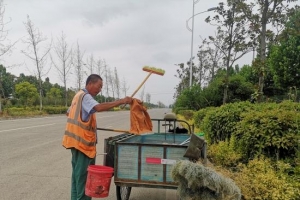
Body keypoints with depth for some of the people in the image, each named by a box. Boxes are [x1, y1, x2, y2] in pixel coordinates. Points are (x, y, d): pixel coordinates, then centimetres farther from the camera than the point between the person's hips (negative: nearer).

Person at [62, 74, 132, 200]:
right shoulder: (85, 96, -16)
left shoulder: (79, 95, 16)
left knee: (78, 172, 16)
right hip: (82, 141, -10)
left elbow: (68, 112, 27)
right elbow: (99, 107, -36)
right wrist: (121, 101, -37)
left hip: (77, 140, 10)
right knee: (83, 173, -4)